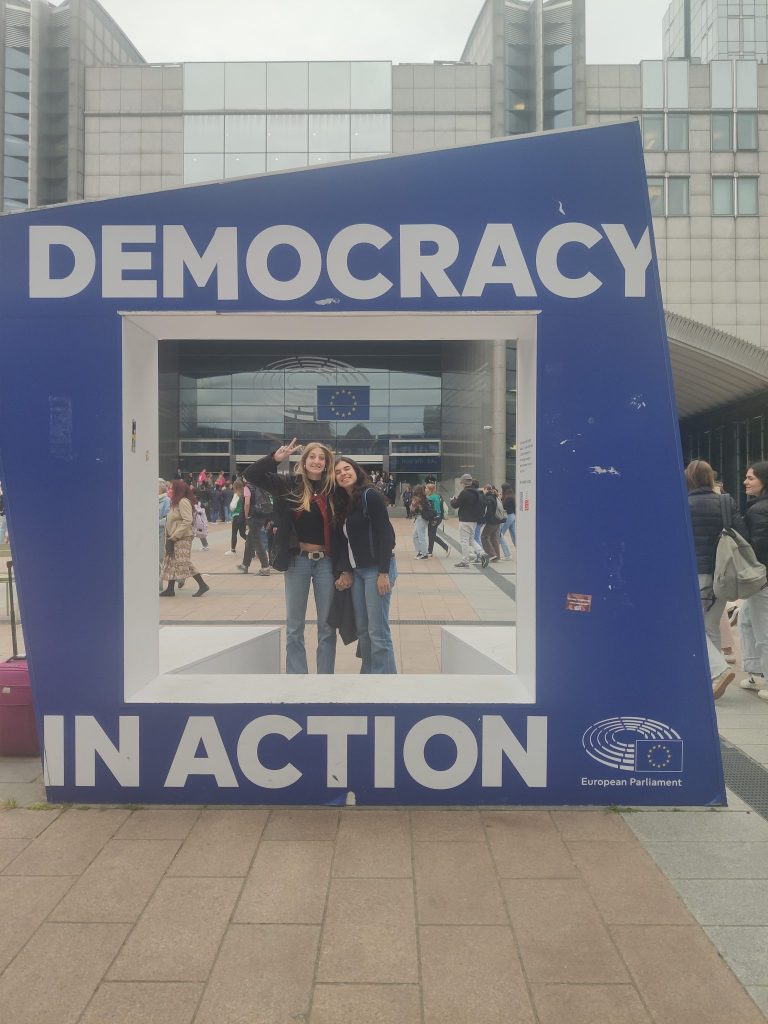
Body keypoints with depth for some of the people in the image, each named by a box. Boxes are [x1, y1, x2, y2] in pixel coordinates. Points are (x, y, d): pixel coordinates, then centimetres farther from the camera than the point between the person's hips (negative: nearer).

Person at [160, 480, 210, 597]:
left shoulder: (183, 502, -13)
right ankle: (170, 590, 15)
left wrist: (174, 536, -21)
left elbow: (187, 521, -22)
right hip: (174, 538, 10)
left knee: (183, 562, -11)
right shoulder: (176, 502, 16)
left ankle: (202, 585, -6)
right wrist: (169, 537, 7)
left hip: (183, 538, -10)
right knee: (171, 562, 10)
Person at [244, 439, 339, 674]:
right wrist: (275, 458, -18)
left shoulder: (333, 489, 0)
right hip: (297, 561, 0)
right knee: (294, 627, 8)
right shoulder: (289, 484, 0)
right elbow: (250, 475, -5)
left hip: (326, 562, 0)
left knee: (327, 626, 7)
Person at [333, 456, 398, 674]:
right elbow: (342, 540, 14)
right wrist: (346, 571, 4)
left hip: (376, 569, -8)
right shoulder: (342, 503, 13)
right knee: (362, 629, 9)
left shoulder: (370, 496, -9)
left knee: (378, 631, -8)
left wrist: (384, 573, -19)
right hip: (357, 571, 8)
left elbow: (385, 535, -15)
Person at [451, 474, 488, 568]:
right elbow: (482, 505, 14)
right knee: (471, 539, 19)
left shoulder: (464, 493, -16)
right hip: (474, 520, 8)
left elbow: (455, 505, -14)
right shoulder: (476, 493, 10)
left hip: (465, 520, -8)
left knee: (464, 540, 0)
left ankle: (465, 561, 3)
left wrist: (452, 500, 7)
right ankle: (482, 554, 4)